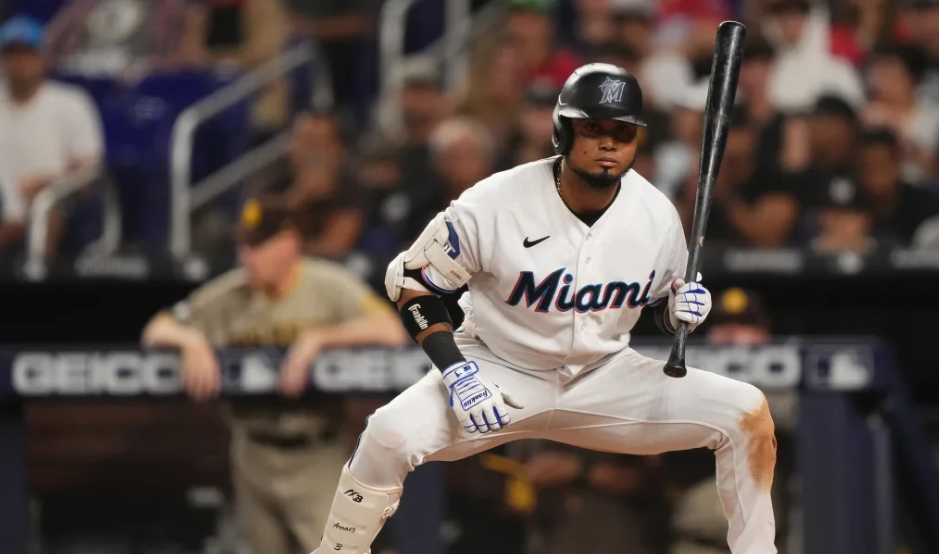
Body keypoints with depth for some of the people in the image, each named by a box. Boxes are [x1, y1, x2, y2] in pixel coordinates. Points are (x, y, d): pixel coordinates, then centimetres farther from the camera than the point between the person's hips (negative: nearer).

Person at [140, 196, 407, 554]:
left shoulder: (329, 287, -9)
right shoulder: (228, 296, 0)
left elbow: (391, 331, -23)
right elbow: (155, 332, 4)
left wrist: (318, 339, -30)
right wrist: (190, 339, -18)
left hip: (318, 458, -4)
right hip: (255, 458, 4)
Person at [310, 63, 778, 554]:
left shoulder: (656, 216, -10)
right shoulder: (495, 205, -20)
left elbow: (663, 305, 9)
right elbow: (412, 280, -9)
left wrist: (681, 309, -16)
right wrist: (455, 371, -21)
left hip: (606, 380, 3)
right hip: (498, 373, -3)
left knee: (747, 413, -14)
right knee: (391, 435, -31)